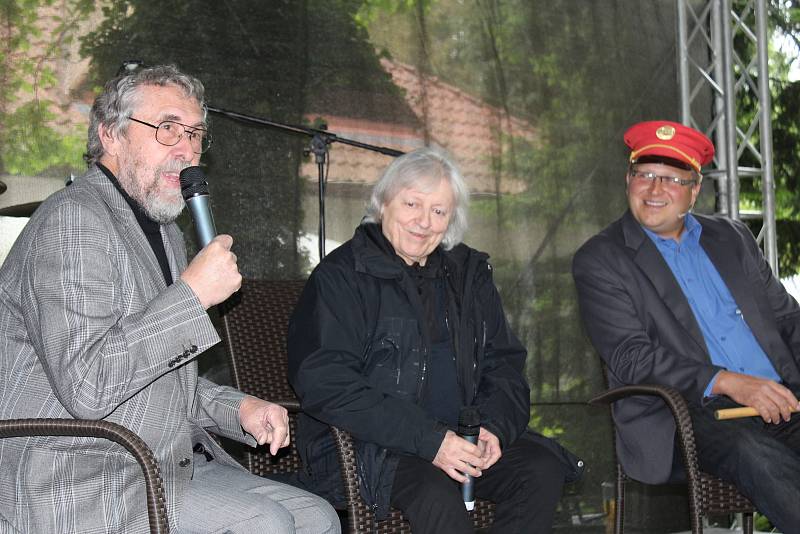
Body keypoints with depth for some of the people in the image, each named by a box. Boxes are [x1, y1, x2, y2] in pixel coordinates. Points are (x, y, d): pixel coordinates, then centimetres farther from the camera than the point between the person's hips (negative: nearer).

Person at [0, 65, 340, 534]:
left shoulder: (165, 231, 19)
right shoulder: (75, 219, -14)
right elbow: (85, 384, -26)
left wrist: (237, 408, 7)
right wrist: (192, 293, -22)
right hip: (81, 484, -9)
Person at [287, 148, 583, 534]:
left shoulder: (469, 272, 16)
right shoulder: (341, 276, -4)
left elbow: (505, 365, 16)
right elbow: (326, 386, -15)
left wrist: (494, 428, -8)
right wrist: (429, 441, -21)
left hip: (462, 436, 6)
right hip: (372, 447, -6)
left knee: (544, 468, -19)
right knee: (436, 493, -35)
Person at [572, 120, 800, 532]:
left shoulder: (731, 238, 20)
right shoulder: (599, 261, 4)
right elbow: (628, 357, -7)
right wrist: (726, 383, -19)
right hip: (688, 415, -5)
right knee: (756, 454, -36)